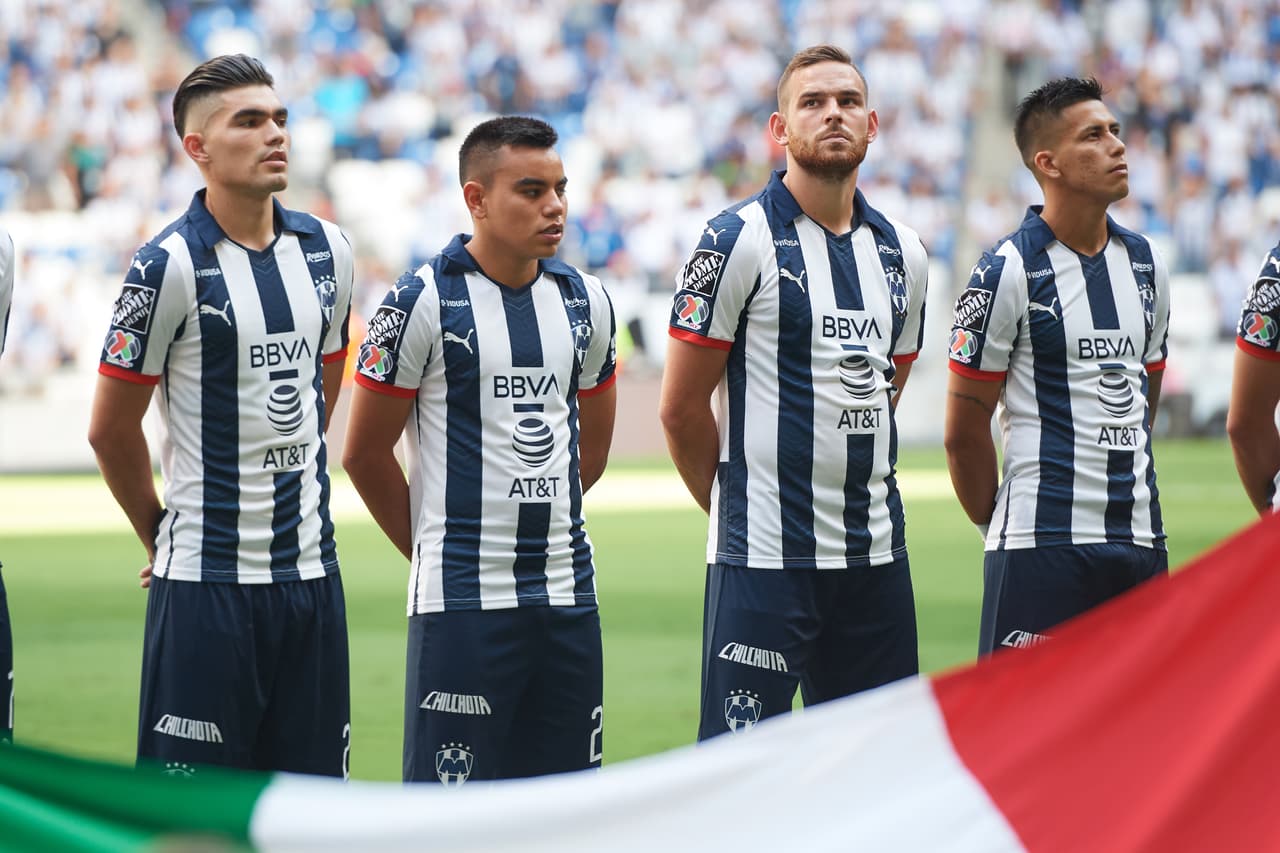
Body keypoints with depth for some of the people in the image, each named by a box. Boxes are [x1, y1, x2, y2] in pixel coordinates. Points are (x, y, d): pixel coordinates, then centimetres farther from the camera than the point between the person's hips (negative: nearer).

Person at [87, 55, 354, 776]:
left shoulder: (326, 251, 7)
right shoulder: (171, 265, -11)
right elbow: (111, 429, -4)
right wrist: (164, 535, 7)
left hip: (310, 572, 6)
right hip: (206, 581, -6)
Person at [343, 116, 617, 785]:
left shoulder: (583, 302, 9)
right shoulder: (425, 302, -8)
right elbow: (365, 454, -1)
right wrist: (437, 550, 8)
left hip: (566, 597, 5)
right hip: (463, 604, -5)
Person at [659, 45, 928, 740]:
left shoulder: (901, 254, 12)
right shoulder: (738, 241, -7)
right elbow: (682, 407, -5)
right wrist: (741, 509, 5)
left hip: (876, 554, 6)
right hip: (764, 558, -6)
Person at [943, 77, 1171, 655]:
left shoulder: (1145, 264, 13)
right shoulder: (1009, 272, -8)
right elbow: (965, 431, -4)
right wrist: (1002, 527, 5)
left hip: (1140, 541, 6)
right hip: (1043, 548, -6)